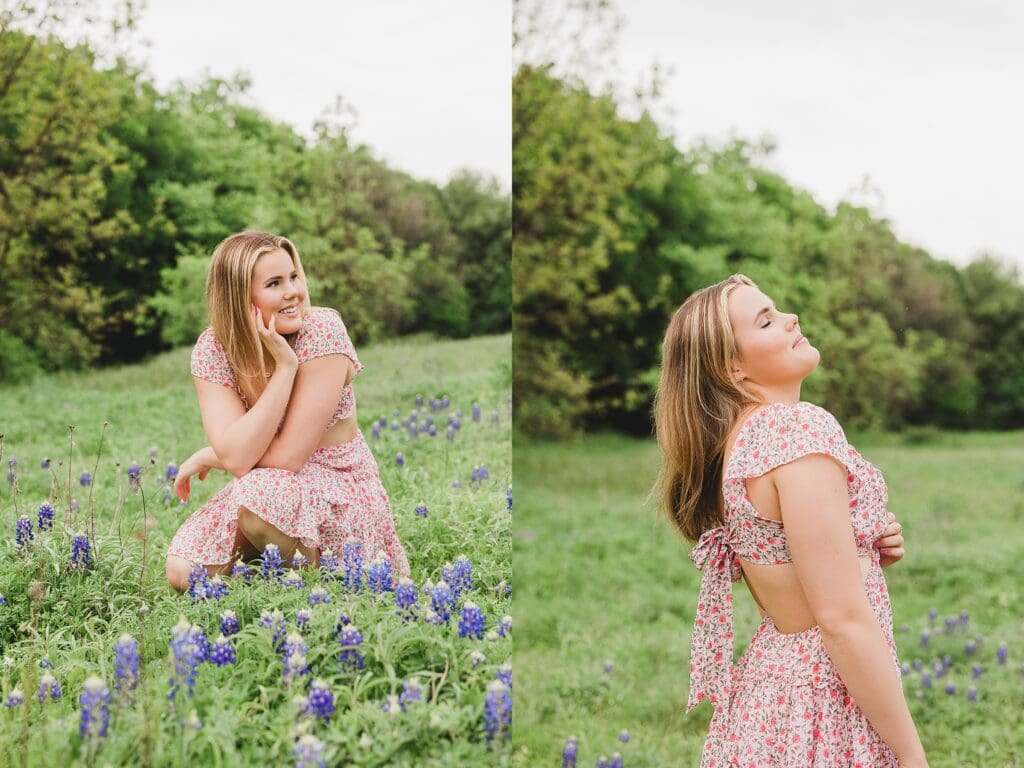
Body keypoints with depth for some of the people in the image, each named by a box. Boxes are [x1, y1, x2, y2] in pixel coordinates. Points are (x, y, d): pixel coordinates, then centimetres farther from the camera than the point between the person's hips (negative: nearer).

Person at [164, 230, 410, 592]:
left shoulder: (323, 331, -21)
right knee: (184, 572, -16)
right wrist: (284, 366, -27)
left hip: (340, 491, -4)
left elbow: (289, 456, -22)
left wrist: (206, 457, -10)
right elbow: (237, 458, -24)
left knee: (260, 494, -34)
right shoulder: (211, 349, -10)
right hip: (264, 490, 4)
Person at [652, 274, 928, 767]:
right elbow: (843, 620, -24)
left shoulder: (734, 438, 6)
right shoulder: (801, 426, -20)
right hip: (827, 701, -9)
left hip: (772, 684, 9)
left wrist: (859, 553, 2)